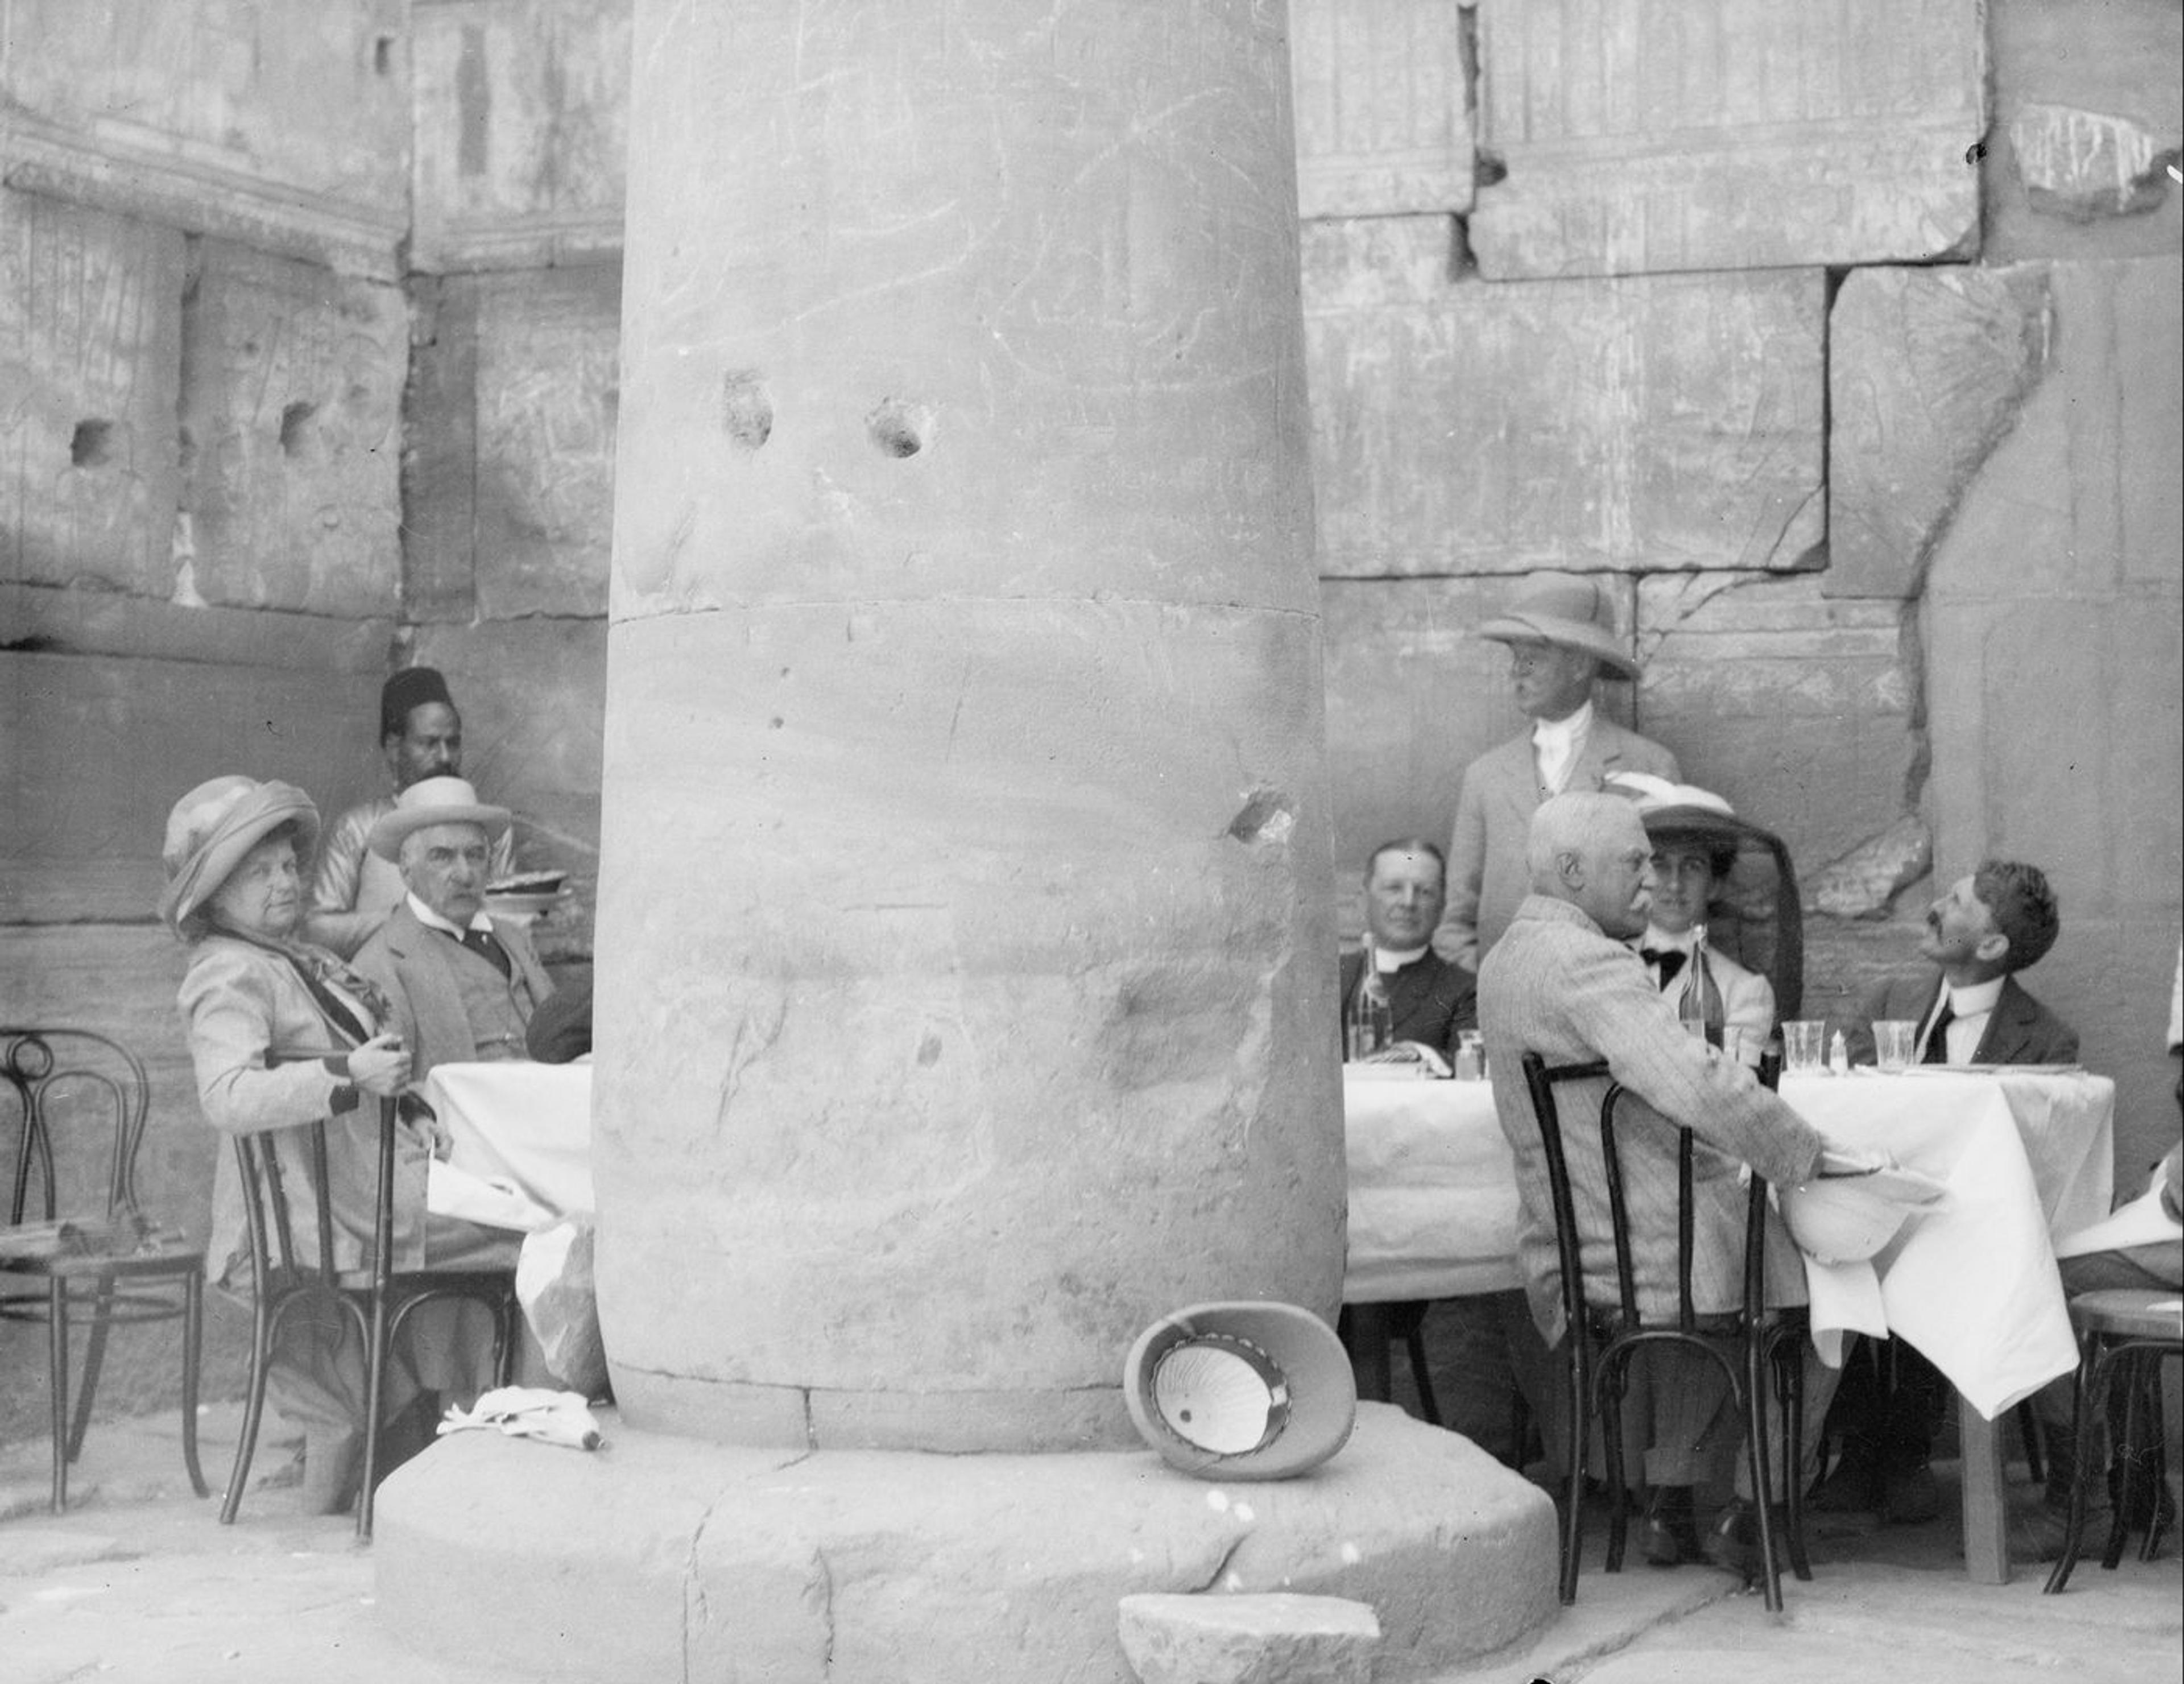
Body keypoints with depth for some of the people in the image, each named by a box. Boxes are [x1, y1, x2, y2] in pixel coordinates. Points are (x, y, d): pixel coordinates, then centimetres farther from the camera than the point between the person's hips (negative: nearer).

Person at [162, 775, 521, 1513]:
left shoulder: (301, 960, 20)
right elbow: (226, 1097, -28)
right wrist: (349, 1074, -35)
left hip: (374, 1183, 10)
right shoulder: (228, 978, -11)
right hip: (322, 1220, -10)